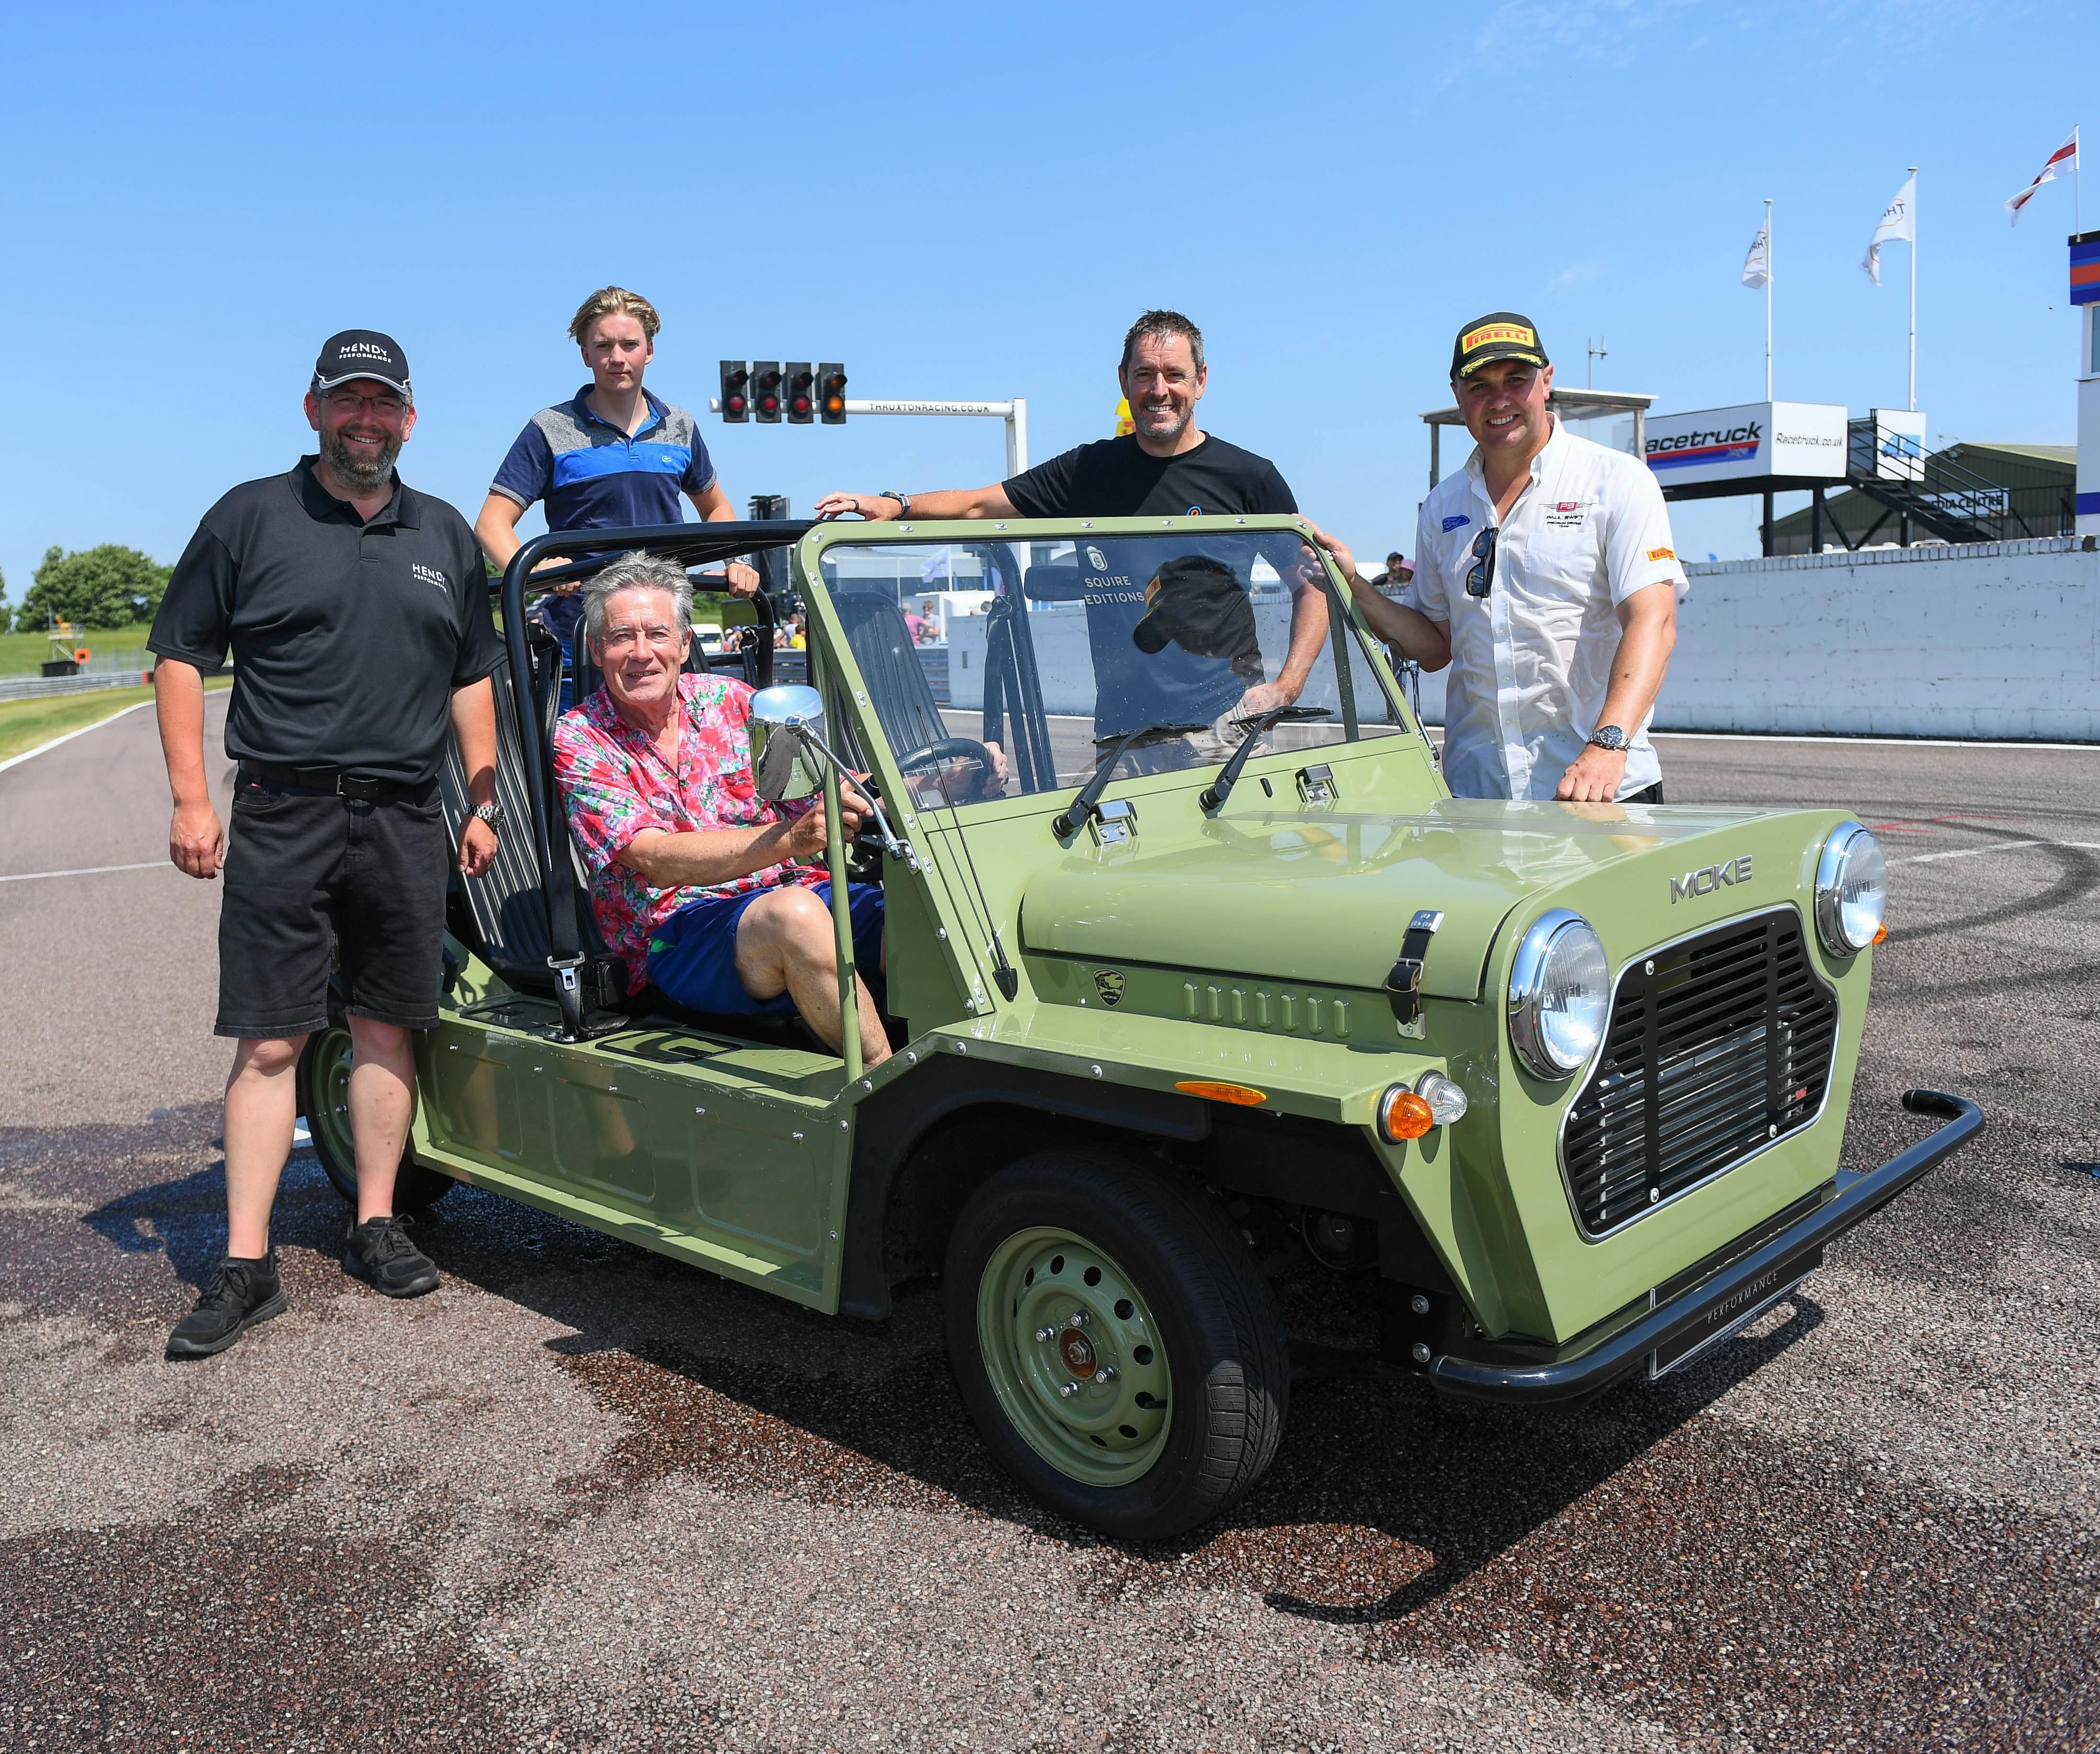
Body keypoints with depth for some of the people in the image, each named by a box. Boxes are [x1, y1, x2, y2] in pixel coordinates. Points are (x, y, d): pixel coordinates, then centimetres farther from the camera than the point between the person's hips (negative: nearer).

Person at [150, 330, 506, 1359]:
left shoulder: (444, 537, 15)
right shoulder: (250, 517, 4)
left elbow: (471, 678, 18)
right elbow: (180, 657, 3)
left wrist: (484, 802, 10)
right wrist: (190, 798, -6)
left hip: (406, 820, 3)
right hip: (282, 814, -3)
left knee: (385, 1026, 8)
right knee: (268, 1042, -3)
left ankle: (375, 1227, 20)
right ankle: (246, 1266, 3)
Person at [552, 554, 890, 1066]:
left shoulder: (728, 699, 12)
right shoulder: (579, 742, 0)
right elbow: (658, 861, -14)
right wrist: (792, 837, -30)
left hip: (795, 888, 4)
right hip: (675, 936, -4)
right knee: (795, 913, -35)